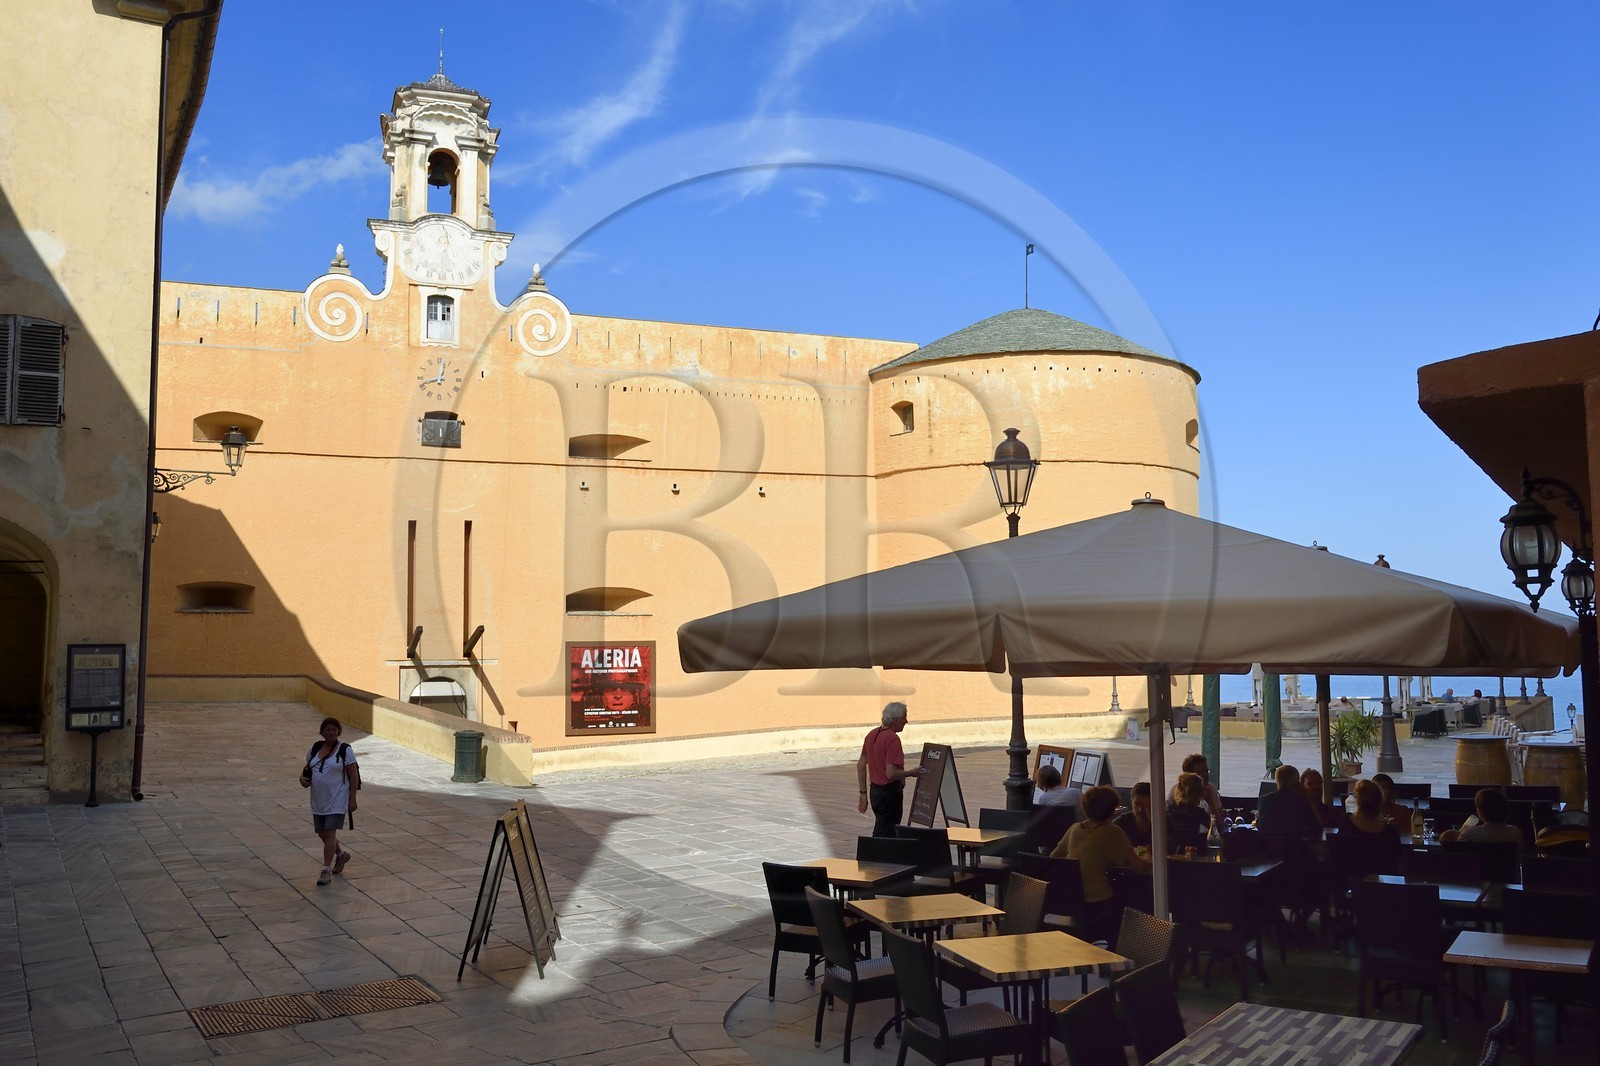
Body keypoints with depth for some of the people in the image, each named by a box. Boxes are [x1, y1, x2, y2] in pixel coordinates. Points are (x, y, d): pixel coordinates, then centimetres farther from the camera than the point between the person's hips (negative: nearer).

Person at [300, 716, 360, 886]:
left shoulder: (345, 750, -8)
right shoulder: (315, 748, 7)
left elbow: (353, 775, -8)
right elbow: (307, 768, 19)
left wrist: (352, 798, -12)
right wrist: (303, 777, -5)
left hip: (337, 800, -6)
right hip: (319, 800, 6)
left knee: (330, 833, -12)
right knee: (322, 834, 13)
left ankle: (326, 871, -6)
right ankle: (341, 854, 39)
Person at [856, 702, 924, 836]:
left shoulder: (872, 734, 8)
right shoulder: (892, 738, -20)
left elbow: (860, 765, 12)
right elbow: (891, 773, -26)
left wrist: (863, 793, 16)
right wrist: (912, 773, -10)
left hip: (874, 790, 9)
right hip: (890, 792, -9)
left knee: (881, 831, 19)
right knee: (884, 835, -2)